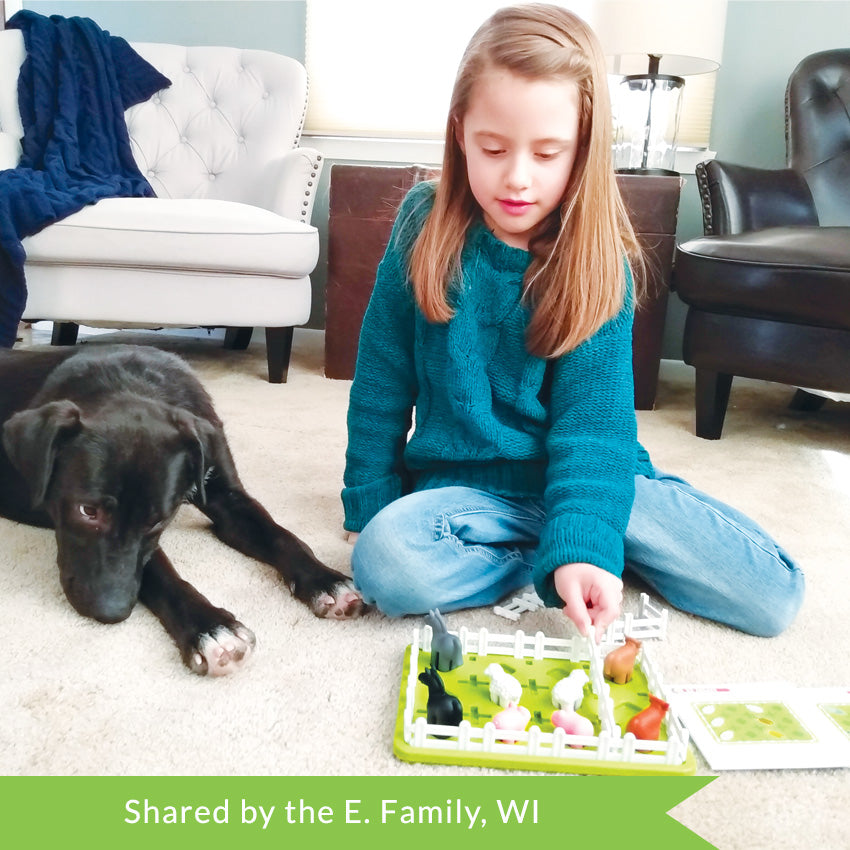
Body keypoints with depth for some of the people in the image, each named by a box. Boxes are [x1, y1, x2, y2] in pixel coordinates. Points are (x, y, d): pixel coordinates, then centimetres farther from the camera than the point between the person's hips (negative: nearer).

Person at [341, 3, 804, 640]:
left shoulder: (599, 263, -8)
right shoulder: (425, 228, -6)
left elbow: (593, 418, -15)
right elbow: (381, 383, 1)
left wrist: (583, 544, -31)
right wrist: (369, 505, 0)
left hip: (577, 471, 0)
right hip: (466, 484, 1)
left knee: (775, 594, -12)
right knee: (384, 563, -33)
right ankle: (535, 552, -9)